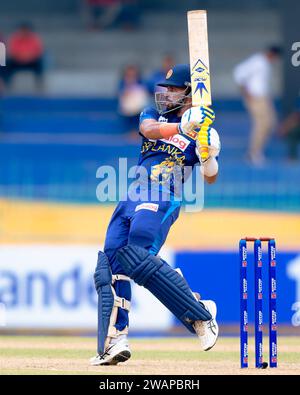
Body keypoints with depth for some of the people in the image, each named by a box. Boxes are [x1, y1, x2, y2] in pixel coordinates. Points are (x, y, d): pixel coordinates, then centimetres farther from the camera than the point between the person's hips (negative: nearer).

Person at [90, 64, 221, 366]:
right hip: (132, 198, 6)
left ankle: (201, 315, -15)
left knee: (137, 258, -25)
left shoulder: (202, 132, 6)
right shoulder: (153, 114, 18)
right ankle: (113, 342, -11)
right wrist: (182, 128, -25)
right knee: (109, 264, -6)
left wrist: (208, 154, -23)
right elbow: (148, 129, -8)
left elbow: (210, 177, -2)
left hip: (163, 199, -6)